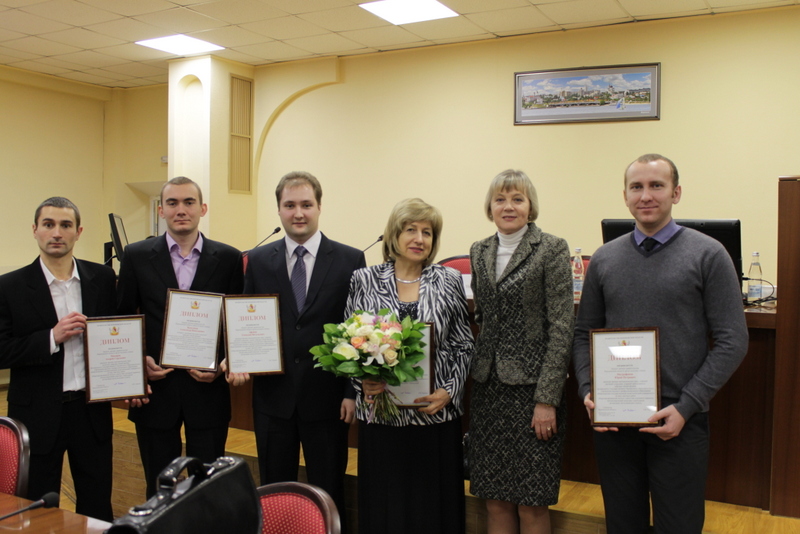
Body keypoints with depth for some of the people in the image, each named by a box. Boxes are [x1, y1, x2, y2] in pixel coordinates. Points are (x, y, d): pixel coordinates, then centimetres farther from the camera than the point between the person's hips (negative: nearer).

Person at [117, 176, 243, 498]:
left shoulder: (229, 259, 0)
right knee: (159, 487, 14)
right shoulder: (137, 256, 2)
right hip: (155, 388, 1)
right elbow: (122, 320, 6)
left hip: (208, 390, 0)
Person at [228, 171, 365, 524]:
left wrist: (353, 391, -7)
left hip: (327, 398, -2)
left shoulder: (350, 260, -3)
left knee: (328, 494, 11)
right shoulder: (259, 260, 4)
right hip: (272, 395, 2)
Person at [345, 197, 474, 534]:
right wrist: (363, 382, -11)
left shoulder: (449, 281, 3)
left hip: (435, 414, 0)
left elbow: (463, 345, 5)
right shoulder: (364, 280, 2)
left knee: (434, 505, 8)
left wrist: (449, 391, -7)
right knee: (383, 505, 8)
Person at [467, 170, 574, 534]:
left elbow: (561, 326, -10)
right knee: (495, 500, 10)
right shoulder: (479, 252, 10)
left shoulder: (551, 250, -6)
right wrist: (476, 375, 9)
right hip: (488, 389, 5)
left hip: (531, 389, -5)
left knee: (531, 504, 3)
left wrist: (547, 398, -15)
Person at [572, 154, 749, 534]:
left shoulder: (708, 255, -3)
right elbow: (584, 334, 10)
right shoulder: (604, 259, 7)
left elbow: (732, 341, -6)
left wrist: (685, 407, -12)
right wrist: (587, 391, -6)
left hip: (679, 420, -3)